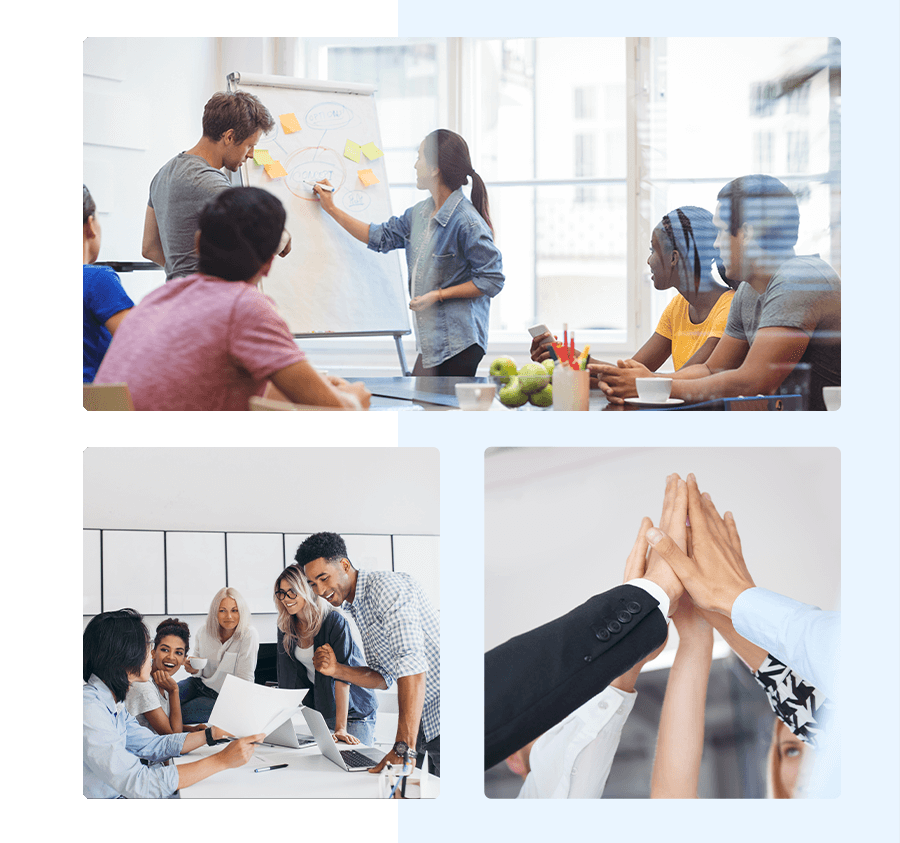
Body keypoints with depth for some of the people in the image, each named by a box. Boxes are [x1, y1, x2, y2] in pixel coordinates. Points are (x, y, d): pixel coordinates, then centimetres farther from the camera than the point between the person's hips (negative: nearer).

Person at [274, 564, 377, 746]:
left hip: (354, 709, -5)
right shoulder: (286, 628, -1)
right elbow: (286, 679, 0)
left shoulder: (334, 622, -20)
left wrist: (340, 728, -31)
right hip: (319, 708, 5)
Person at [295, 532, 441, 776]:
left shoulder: (386, 585, -15)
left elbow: (412, 663, -26)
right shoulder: (356, 609, 16)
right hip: (423, 720, 9)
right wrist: (336, 670, -3)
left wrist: (404, 748, -32)